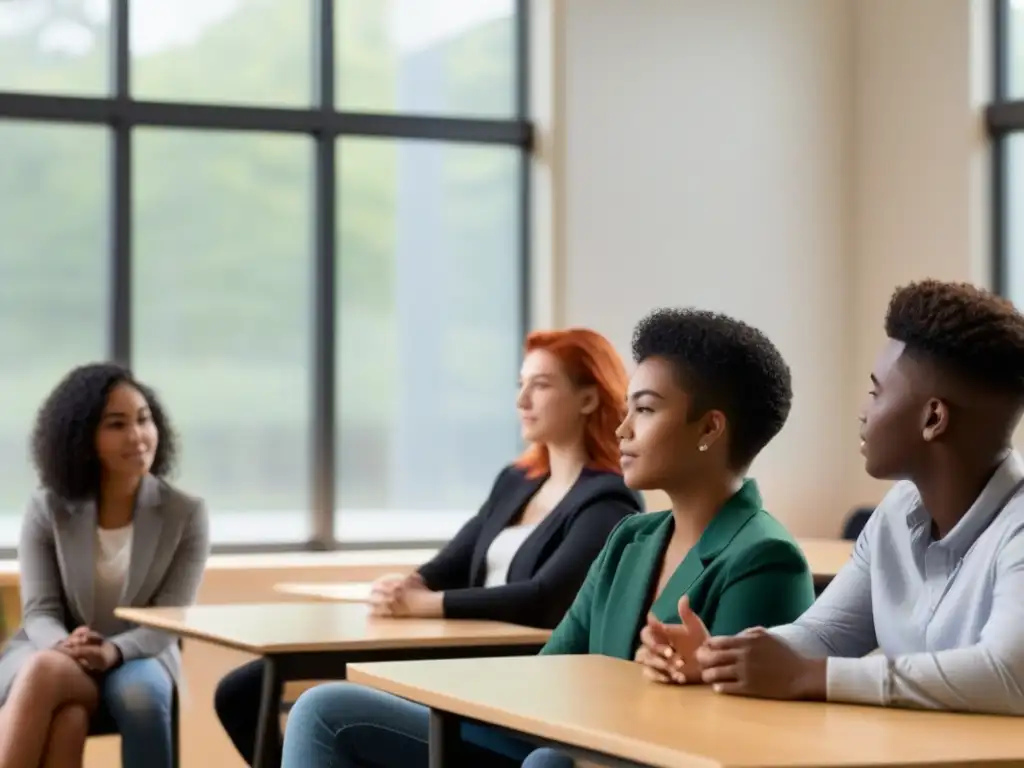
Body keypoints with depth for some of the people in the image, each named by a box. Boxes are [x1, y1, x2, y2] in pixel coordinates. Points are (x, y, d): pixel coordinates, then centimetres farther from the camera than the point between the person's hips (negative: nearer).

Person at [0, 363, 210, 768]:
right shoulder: (47, 509, -2)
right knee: (52, 687, -38)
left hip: (137, 657, 0)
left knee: (140, 696, -38)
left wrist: (114, 652, -31)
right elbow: (39, 613, -5)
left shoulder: (185, 513, -3)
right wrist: (65, 646, -31)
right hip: (51, 657, 0)